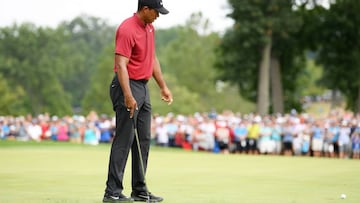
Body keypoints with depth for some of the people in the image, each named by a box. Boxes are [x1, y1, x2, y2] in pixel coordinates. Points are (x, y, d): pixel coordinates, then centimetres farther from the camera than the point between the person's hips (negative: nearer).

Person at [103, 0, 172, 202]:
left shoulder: (150, 28, 12)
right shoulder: (127, 30, -17)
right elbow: (121, 65, -23)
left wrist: (163, 86, 18)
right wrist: (128, 96, -31)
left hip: (144, 87, 9)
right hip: (128, 86, -9)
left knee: (144, 140, 10)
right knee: (124, 139, -9)